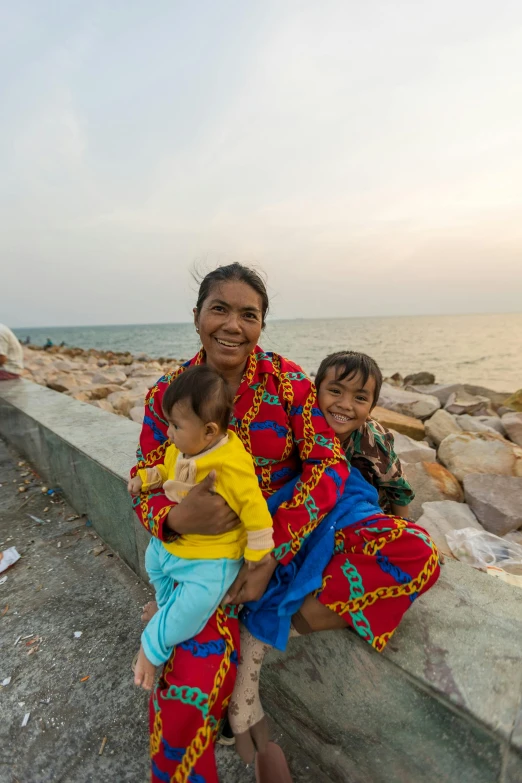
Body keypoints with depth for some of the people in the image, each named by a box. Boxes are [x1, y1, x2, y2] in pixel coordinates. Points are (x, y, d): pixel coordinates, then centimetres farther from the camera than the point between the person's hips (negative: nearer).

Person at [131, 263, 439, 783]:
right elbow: (145, 490, -3)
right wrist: (176, 518, -28)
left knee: (417, 557, -14)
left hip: (293, 529, 1)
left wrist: (271, 553, -20)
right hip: (211, 543, 0)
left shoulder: (288, 380, -8)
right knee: (187, 696, -16)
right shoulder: (166, 394, -7)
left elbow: (328, 463, -12)